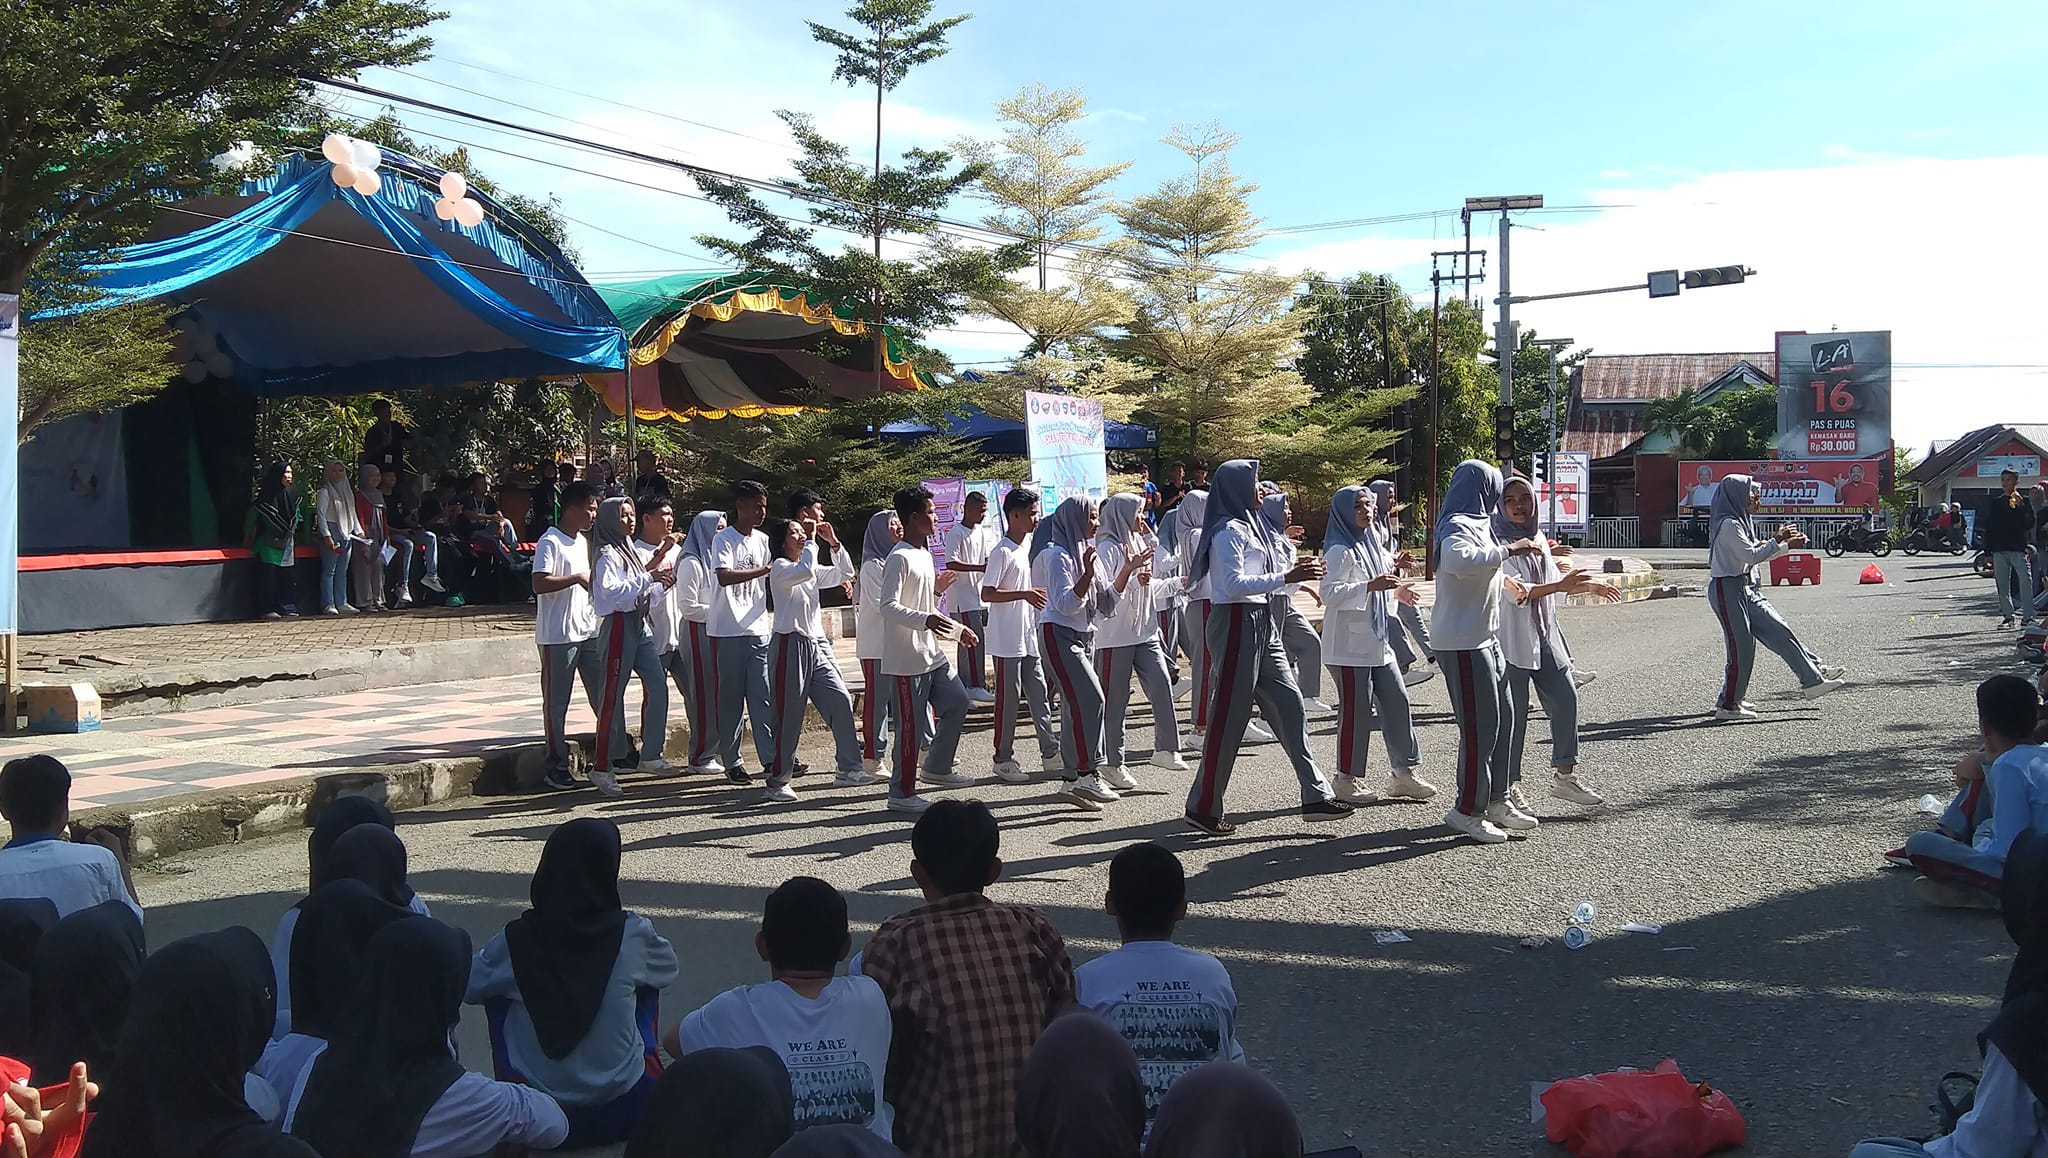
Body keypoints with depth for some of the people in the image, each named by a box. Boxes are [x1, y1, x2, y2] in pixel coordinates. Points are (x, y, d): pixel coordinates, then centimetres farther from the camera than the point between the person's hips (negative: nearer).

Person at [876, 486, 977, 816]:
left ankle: (937, 767, 26)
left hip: (931, 653, 10)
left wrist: (958, 629, 22)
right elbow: (889, 606, -24)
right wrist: (926, 619, -35)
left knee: (957, 702, 12)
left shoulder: (925, 555, 15)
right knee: (911, 724, -4)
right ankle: (902, 792, 6)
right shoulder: (899, 559, -15)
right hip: (906, 659, -10)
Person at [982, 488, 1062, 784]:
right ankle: (1003, 760, 9)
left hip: (1029, 637, 8)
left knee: (1038, 695, 11)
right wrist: (1026, 594, -27)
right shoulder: (1002, 552, -16)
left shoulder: (1027, 546, 10)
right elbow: (986, 594, -21)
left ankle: (1050, 752, 17)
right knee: (1008, 699, 0)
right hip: (1007, 640, -8)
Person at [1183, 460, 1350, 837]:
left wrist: (1299, 570, 6)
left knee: (1289, 707, 8)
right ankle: (1204, 807, 4)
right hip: (1236, 624, -10)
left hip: (1262, 625, 10)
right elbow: (1234, 584, -21)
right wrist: (1286, 577, -22)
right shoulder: (1229, 530, -12)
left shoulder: (1251, 526, 17)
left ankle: (1316, 795, 12)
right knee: (1229, 717, -5)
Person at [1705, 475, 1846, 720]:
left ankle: (1814, 677, 11)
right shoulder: (1728, 524, -15)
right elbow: (1751, 555, -18)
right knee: (1741, 647, -7)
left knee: (1779, 632, 7)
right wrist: (1779, 540, -13)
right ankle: (1727, 706, 0)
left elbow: (1756, 551, 19)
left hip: (1747, 590, 10)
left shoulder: (1740, 522, 16)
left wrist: (1788, 543, 9)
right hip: (1727, 590, -10)